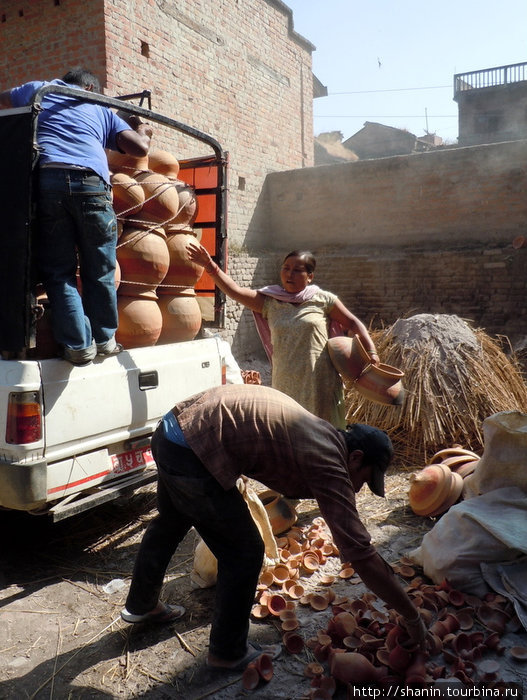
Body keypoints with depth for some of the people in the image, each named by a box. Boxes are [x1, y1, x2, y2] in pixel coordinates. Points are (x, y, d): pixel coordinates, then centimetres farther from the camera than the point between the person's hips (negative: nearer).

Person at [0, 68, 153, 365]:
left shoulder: (38, 90, 28)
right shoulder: (101, 109, 25)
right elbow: (140, 148, 14)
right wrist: (143, 130, 36)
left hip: (46, 179, 0)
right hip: (91, 183, 0)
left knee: (58, 272, 5)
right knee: (100, 272, 10)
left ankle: (78, 345, 1)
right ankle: (104, 340, 16)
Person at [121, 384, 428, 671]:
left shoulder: (324, 435, 12)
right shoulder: (329, 464, -13)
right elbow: (360, 552, -14)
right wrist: (412, 616, -4)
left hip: (172, 426, 10)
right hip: (193, 453, -10)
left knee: (170, 525, 33)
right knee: (244, 552, 5)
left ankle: (141, 606, 59)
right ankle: (229, 652, 28)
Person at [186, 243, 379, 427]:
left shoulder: (323, 299, 1)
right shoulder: (269, 302, 6)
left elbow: (352, 323, 7)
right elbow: (235, 291, -4)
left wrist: (371, 352, -3)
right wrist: (211, 266, -15)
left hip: (319, 384, -2)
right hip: (284, 384, 3)